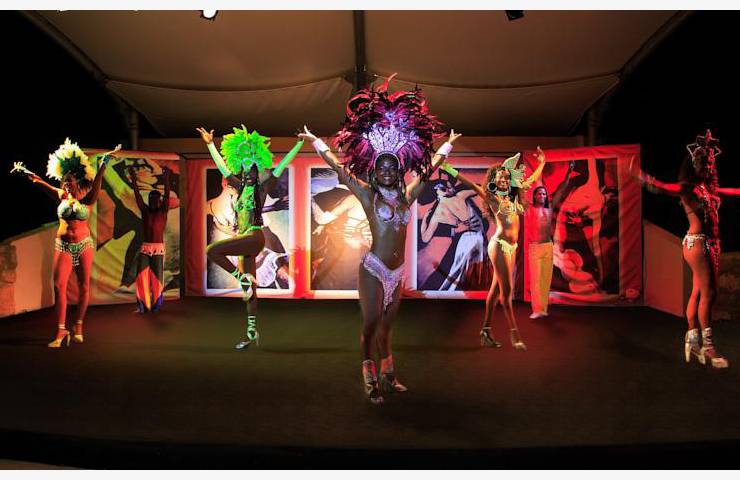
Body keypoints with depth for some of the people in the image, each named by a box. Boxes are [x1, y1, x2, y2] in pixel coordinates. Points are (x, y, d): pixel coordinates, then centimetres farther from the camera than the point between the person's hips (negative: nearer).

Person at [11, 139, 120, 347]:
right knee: (59, 285, -7)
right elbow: (39, 181, 6)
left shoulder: (87, 198, -6)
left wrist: (103, 165, -33)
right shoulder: (61, 196, 3)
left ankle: (78, 327, 18)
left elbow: (96, 182, -21)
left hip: (84, 245, -2)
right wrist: (23, 171, 6)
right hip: (63, 246, 2)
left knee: (83, 286, 4)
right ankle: (61, 330, -3)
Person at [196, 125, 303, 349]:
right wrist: (210, 144, 28)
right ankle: (252, 333, 13)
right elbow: (222, 166, 24)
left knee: (212, 251, -22)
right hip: (244, 239, 7)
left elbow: (282, 166, -5)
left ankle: (244, 279, -10)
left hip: (254, 237, -7)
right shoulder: (241, 187, 16)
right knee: (249, 289, 8)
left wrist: (300, 144, -8)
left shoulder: (262, 187, -1)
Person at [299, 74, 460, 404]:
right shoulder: (368, 194, -3)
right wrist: (314, 141, 8)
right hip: (373, 269, -4)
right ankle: (369, 376, 9)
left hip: (397, 272, 5)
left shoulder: (406, 196, 8)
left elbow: (429, 168, 20)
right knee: (371, 324, -5)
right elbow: (338, 168, 1)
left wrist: (448, 146, 32)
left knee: (387, 326, 13)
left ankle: (388, 376, 22)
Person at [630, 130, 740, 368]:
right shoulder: (686, 187, -7)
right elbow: (663, 187, -27)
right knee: (707, 293, -7)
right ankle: (707, 346, -1)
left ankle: (692, 340, 17)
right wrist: (643, 177, -46)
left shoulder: (708, 187, 15)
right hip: (696, 242, -7)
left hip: (711, 243, 7)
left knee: (699, 293, 9)